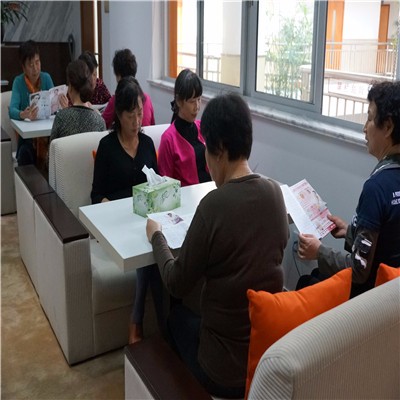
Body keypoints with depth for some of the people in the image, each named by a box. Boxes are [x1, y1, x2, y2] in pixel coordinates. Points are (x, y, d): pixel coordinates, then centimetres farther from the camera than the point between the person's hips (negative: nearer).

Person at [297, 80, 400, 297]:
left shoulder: (378, 185, -29)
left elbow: (360, 270, -26)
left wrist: (319, 251, -13)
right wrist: (350, 231, 13)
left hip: (370, 290, -7)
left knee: (306, 285, 17)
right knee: (318, 275, 27)